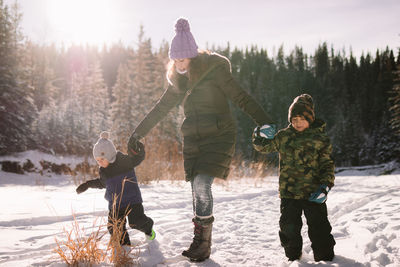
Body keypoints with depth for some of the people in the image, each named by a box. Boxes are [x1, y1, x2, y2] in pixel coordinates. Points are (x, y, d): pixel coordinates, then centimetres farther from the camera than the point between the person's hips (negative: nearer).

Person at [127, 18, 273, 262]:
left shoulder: (214, 70, -11)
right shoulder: (179, 80, 9)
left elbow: (242, 98, -14)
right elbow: (161, 109, 17)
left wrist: (266, 123, -24)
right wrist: (138, 133, 19)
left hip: (218, 136, -6)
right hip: (193, 139, 6)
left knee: (202, 184, -17)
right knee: (198, 189, 5)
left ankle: (203, 242, -4)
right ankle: (202, 242, 16)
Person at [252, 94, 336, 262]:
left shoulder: (320, 139, -2)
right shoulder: (283, 136, 4)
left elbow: (328, 165, 0)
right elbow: (264, 147, 11)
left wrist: (325, 186, -14)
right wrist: (261, 137, -12)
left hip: (313, 194, -2)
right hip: (289, 193, 2)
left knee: (319, 228, 3)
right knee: (289, 227, 6)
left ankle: (325, 259, 21)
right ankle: (293, 257, 28)